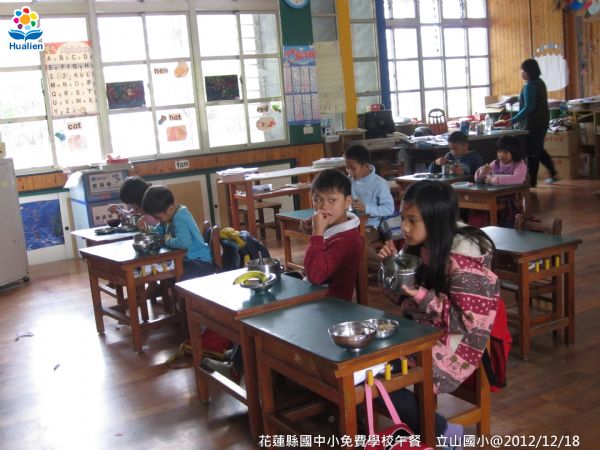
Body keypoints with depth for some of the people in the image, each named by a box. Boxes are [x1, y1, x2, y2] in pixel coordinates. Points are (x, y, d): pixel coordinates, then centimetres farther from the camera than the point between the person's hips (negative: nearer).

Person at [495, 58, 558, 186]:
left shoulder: (530, 86, -19)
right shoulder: (539, 82, 11)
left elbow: (528, 108, -24)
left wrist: (512, 121, -25)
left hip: (532, 123, -10)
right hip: (542, 121, 10)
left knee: (531, 153, -2)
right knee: (539, 150, 21)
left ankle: (532, 182, 4)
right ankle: (553, 174, 24)